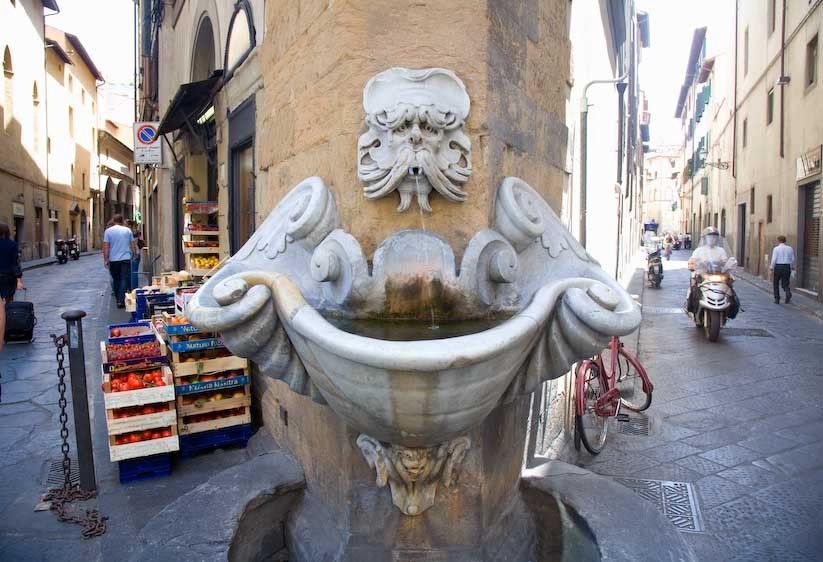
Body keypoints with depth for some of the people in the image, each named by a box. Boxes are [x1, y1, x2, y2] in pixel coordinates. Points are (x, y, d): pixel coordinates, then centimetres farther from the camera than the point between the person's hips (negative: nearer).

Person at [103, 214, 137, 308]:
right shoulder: (127, 230, 2)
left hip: (113, 260, 1)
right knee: (125, 280, -3)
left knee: (116, 280, 14)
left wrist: (105, 259, 0)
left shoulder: (108, 231, -1)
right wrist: (134, 253, 21)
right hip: (126, 258, -1)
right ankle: (121, 301, -13)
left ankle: (118, 299, 21)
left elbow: (106, 246, -5)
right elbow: (133, 244, 6)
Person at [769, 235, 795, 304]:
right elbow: (792, 259, 6)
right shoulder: (790, 248, 5)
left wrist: (771, 267, -2)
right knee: (785, 284, 9)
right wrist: (792, 267, 21)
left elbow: (774, 259, -12)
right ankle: (788, 293, -22)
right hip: (787, 267, 3)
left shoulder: (776, 248, -5)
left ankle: (777, 299, 14)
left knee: (776, 284, 13)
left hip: (778, 267, -3)